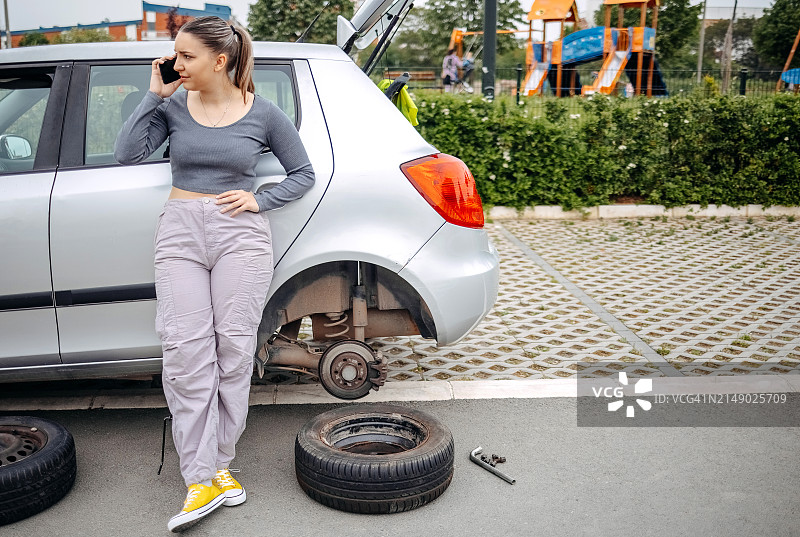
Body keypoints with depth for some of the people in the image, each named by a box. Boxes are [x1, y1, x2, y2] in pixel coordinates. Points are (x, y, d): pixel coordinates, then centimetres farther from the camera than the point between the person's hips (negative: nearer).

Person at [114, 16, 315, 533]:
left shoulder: (263, 113, 2)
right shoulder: (173, 106, 7)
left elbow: (304, 173, 9)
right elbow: (127, 153, -3)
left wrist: (258, 201, -4)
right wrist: (154, 94, -5)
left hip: (241, 234, -1)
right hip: (180, 232, 2)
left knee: (233, 349, 0)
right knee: (186, 351, -6)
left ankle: (217, 464, 14)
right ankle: (202, 479, 0)